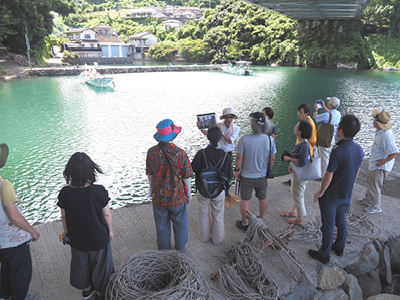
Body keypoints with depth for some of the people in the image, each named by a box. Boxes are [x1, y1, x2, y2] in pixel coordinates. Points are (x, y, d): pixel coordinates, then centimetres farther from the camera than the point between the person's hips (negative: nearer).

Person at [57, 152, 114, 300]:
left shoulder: (65, 193, -18)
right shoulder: (99, 191, -25)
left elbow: (64, 217, -5)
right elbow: (107, 214, -14)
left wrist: (67, 233, 13)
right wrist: (110, 230, 3)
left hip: (77, 238, 3)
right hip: (99, 238, -2)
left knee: (81, 264, 28)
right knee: (100, 264, 22)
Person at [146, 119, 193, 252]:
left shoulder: (152, 152, -14)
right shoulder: (180, 153, -20)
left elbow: (150, 174, -2)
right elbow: (186, 177, -11)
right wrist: (188, 193, 6)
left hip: (159, 197, 2)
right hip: (178, 196, -1)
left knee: (162, 226, 21)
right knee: (180, 225, 21)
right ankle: (180, 251, 40)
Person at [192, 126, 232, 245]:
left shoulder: (202, 154, -20)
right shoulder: (224, 155, -16)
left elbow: (193, 169, -12)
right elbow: (228, 175, -10)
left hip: (203, 189, 0)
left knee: (204, 214, 21)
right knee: (218, 216, 19)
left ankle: (205, 236, 39)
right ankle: (217, 239, 35)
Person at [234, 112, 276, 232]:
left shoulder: (245, 138, -21)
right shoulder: (269, 139, -12)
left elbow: (239, 157, -16)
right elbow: (272, 159, -4)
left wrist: (237, 170, -1)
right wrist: (268, 170, 13)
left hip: (247, 176, -2)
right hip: (262, 176, 3)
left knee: (245, 200, 13)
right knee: (263, 199, 21)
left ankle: (244, 223, 27)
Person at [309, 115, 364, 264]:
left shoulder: (338, 152, -31)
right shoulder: (359, 149, -7)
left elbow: (328, 177, -24)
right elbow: (356, 172, 7)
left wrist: (320, 192, -8)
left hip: (331, 197, -7)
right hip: (346, 195, 7)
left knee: (328, 226, 9)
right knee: (341, 222, 24)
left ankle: (324, 254, 26)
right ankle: (339, 247, 43)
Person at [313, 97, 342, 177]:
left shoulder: (326, 115, -25)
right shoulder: (338, 113, 0)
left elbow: (315, 117, -9)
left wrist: (316, 109, 9)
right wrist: (324, 106, 28)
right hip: (332, 138, 8)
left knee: (324, 158, 2)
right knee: (328, 157, 21)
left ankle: (322, 176, 12)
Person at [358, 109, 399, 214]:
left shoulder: (386, 135, -33)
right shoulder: (379, 132, -2)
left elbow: (395, 152, -35)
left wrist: (383, 162, -24)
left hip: (380, 167, -10)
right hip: (374, 164, 10)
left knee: (374, 187, 7)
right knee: (370, 181, 27)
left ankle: (376, 207, 28)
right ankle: (368, 200, 48)